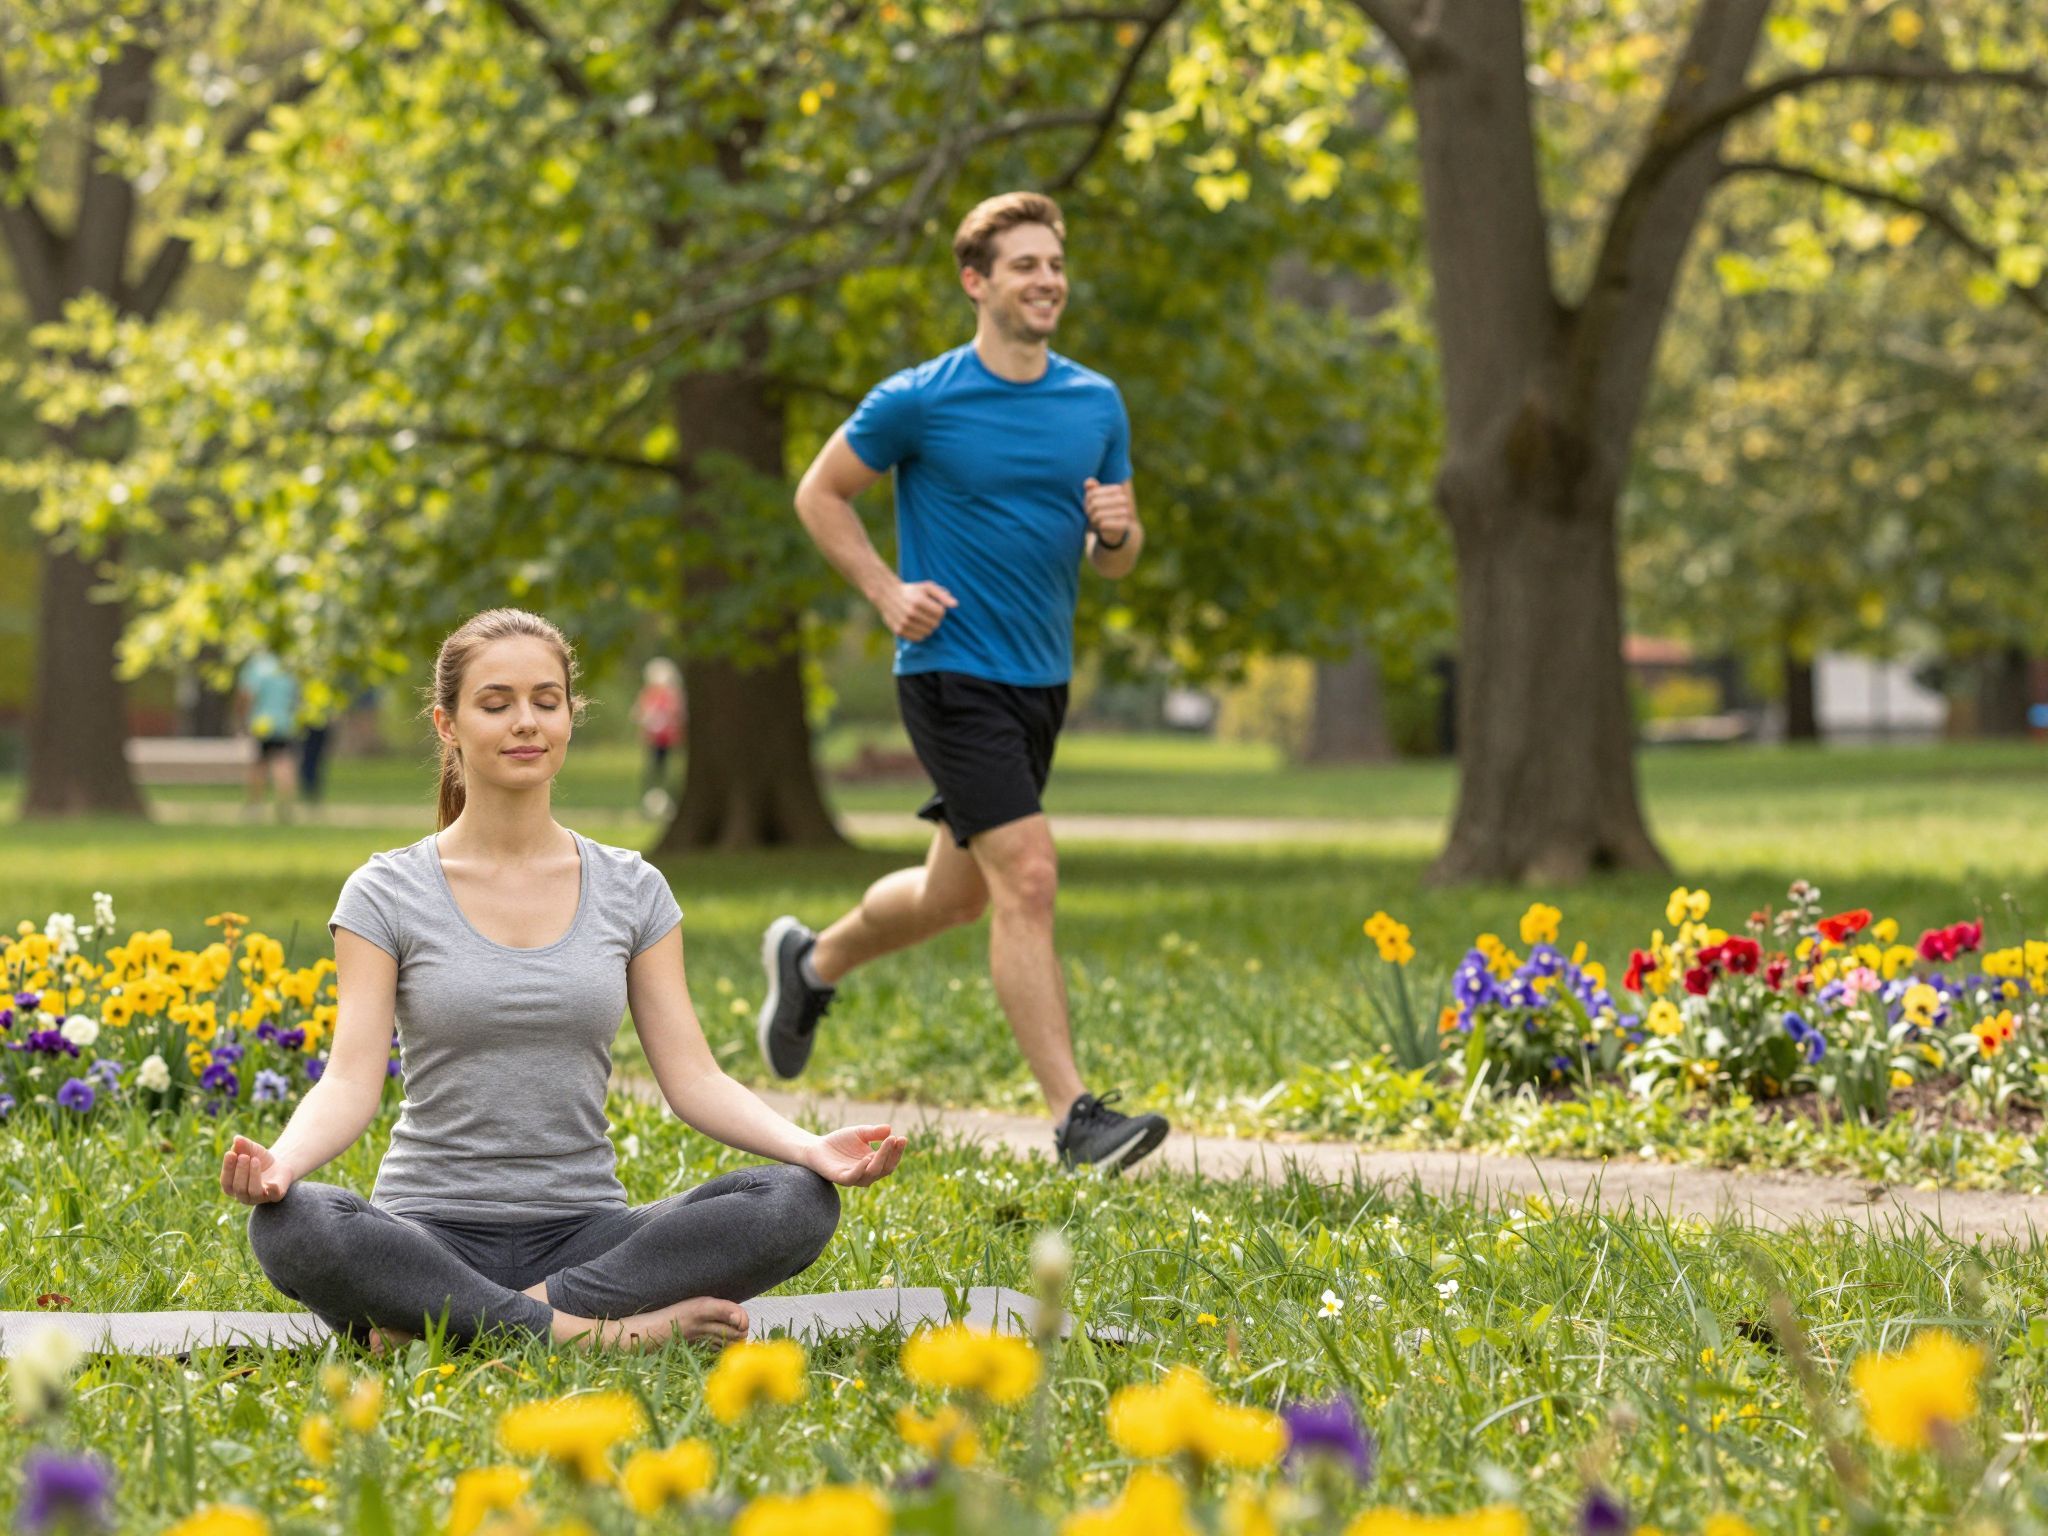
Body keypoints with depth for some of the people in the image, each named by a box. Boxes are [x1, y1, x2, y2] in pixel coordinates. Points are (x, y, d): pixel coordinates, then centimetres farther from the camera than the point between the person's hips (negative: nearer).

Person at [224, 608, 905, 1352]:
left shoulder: (631, 891, 10)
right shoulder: (387, 895, 3)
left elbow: (693, 1078, 4)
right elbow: (351, 1081, -7)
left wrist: (809, 1148, -15)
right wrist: (282, 1161, -30)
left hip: (582, 1232, 3)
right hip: (432, 1232, -3)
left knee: (799, 1204, -25)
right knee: (290, 1226, -36)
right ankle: (610, 1330, -29)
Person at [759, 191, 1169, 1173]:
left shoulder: (1096, 403, 7)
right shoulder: (919, 400, -9)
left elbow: (1111, 559, 14)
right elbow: (820, 493, 3)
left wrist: (1117, 532, -9)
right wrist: (887, 591, -9)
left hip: (1042, 678, 7)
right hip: (952, 671, -7)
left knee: (958, 893, 17)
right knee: (1027, 878, -15)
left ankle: (812, 962, 45)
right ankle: (1072, 1115, -14)